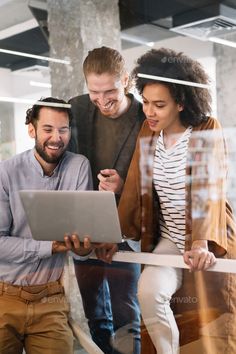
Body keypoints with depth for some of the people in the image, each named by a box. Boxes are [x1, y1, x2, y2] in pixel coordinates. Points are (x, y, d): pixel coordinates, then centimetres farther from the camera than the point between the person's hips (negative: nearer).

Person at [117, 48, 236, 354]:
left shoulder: (207, 131, -12)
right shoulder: (147, 132, 1)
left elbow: (207, 189, -24)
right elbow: (134, 188, 0)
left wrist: (201, 243, -37)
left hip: (208, 243, -3)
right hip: (169, 240, 3)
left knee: (210, 324, 2)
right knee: (149, 291, -22)